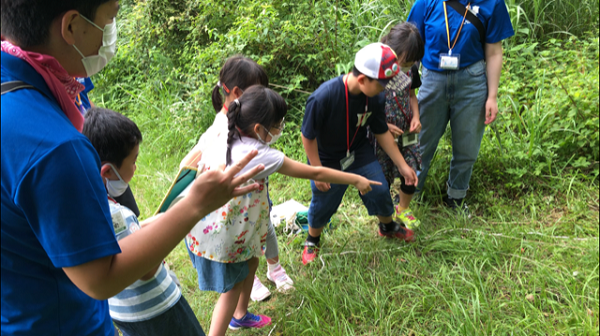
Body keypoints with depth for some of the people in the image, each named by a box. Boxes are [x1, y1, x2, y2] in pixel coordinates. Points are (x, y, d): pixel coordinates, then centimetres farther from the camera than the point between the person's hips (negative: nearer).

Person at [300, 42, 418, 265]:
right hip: (328, 161, -4)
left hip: (360, 154, 4)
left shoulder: (375, 98, -18)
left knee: (380, 191, 9)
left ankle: (388, 226, 42)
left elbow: (382, 133, -3)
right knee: (323, 204, 10)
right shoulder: (322, 98, -34)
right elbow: (308, 136, -22)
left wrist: (402, 166, -1)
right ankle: (312, 241, 41)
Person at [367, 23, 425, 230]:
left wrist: (415, 117, -4)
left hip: (406, 134, 5)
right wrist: (383, 126, -19)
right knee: (382, 182, 7)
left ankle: (403, 209, 40)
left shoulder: (410, 68, -4)